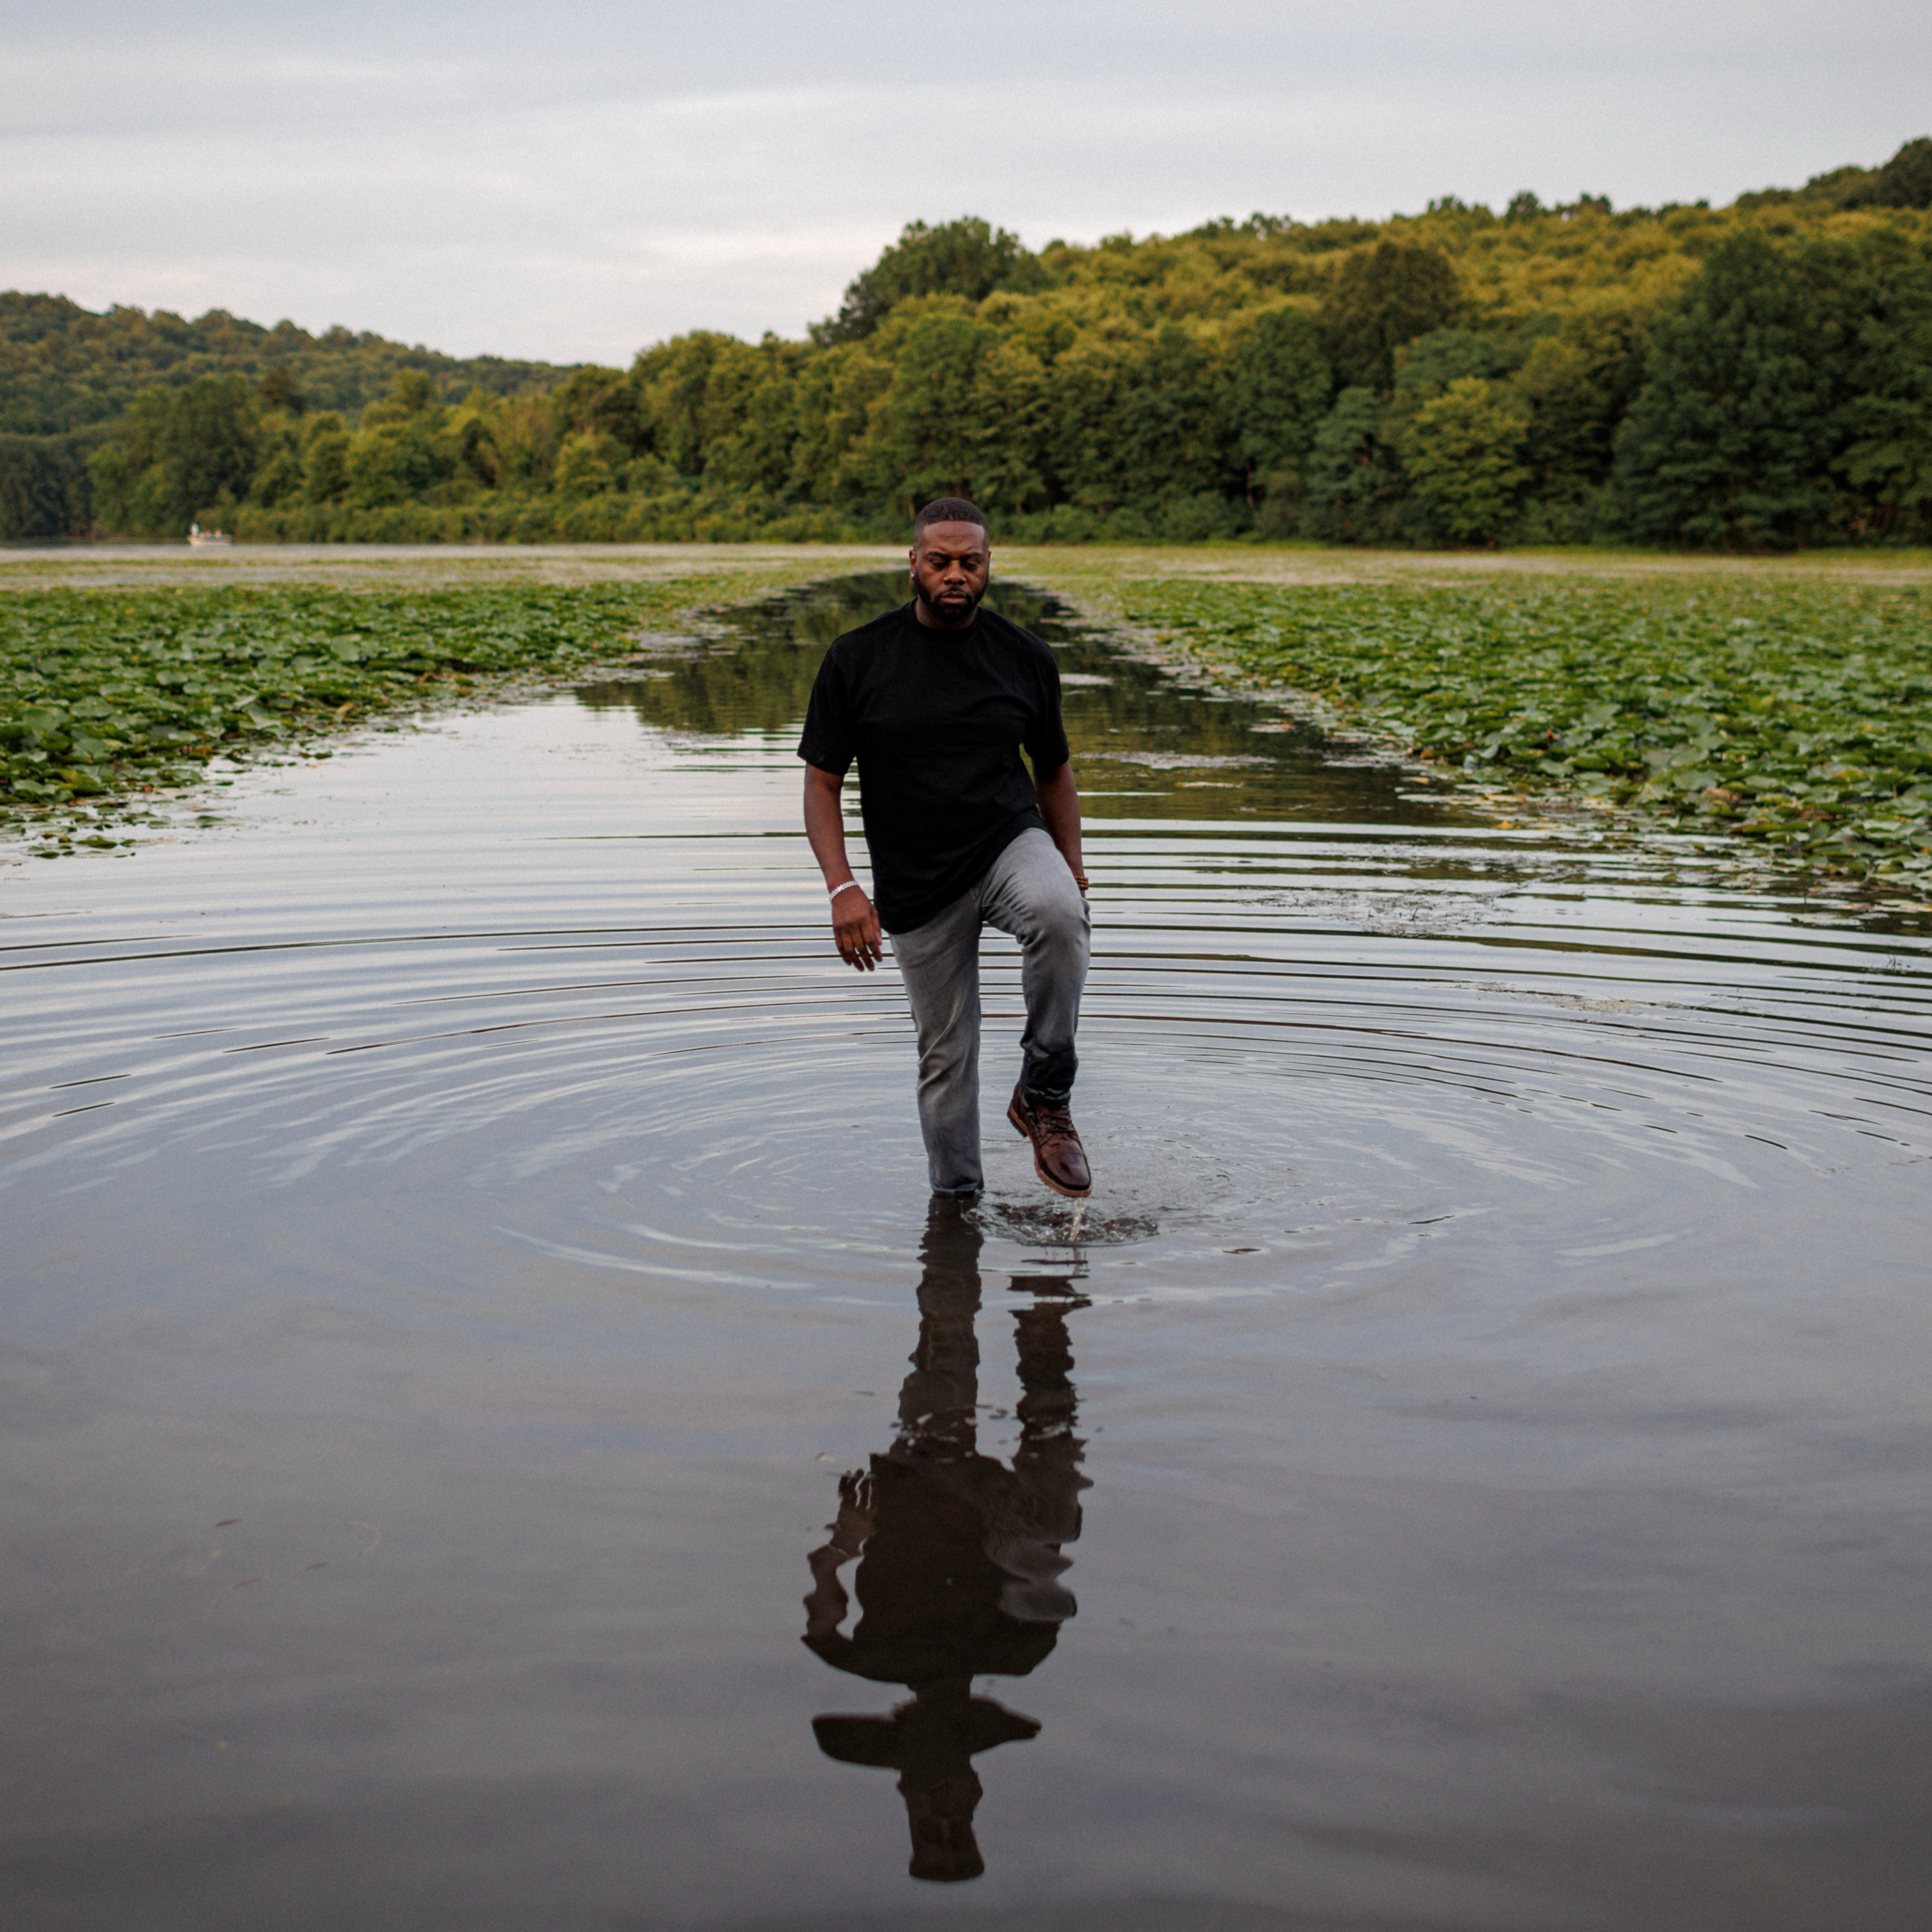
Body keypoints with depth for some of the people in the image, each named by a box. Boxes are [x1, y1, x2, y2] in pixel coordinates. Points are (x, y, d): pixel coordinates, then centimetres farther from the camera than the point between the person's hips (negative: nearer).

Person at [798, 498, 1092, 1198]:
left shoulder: (1025, 657, 1)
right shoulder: (857, 659, -4)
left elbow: (1054, 771, 14)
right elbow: (822, 780, -2)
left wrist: (1073, 873, 7)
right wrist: (842, 888, -14)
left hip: (1010, 840, 0)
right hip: (916, 886, 0)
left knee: (1058, 914, -34)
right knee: (945, 1053, 5)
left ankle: (1044, 1096, -16)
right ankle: (956, 1199, 25)